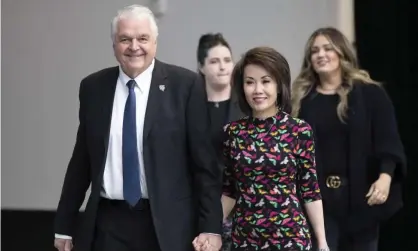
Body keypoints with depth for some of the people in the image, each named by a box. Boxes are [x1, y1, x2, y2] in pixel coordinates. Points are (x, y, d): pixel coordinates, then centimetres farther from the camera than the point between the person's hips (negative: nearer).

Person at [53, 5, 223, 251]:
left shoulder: (185, 84, -5)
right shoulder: (93, 87, 4)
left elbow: (204, 160, -6)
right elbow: (82, 160, 10)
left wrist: (210, 226, -10)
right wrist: (64, 225, 11)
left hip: (167, 223, -2)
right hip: (108, 223, 2)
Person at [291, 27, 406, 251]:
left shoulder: (369, 93, 0)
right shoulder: (302, 99, 6)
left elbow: (387, 139, -6)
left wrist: (385, 176, -22)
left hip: (361, 195, -1)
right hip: (317, 197, 1)